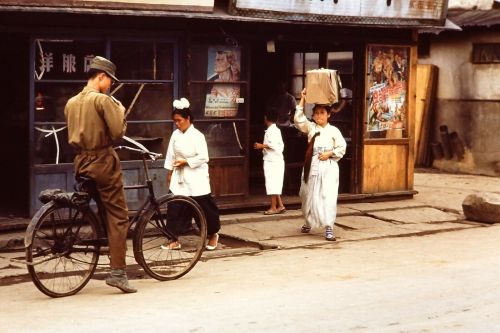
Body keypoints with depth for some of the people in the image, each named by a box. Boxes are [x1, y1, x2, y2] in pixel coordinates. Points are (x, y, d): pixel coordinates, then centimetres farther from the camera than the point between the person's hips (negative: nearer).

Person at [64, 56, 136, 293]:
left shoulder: (71, 102, 12)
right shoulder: (103, 100, -12)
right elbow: (117, 132, -15)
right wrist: (120, 111, 0)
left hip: (81, 162, 8)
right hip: (103, 162, -7)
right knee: (118, 216, -4)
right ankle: (117, 272, -7)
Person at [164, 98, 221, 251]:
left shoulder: (197, 136, -13)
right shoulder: (175, 135, 4)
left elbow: (203, 157, -18)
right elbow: (171, 155, 10)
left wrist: (186, 162, -18)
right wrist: (169, 172, 8)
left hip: (196, 178, -5)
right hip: (179, 177, 5)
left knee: (204, 207, 3)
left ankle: (213, 234, 24)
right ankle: (174, 239, 7)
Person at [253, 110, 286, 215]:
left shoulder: (270, 130, -13)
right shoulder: (277, 130, 16)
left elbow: (273, 144, -23)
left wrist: (262, 146, -12)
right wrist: (264, 146, 17)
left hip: (271, 161, -10)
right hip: (277, 160, 10)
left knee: (272, 185, -4)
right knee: (275, 185, 12)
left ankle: (273, 207, -1)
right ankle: (280, 205, 12)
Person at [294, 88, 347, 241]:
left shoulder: (333, 130, 2)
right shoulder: (310, 128, 7)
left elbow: (342, 148, 3)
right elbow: (298, 119, -7)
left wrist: (329, 154, -11)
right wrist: (303, 100, -8)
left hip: (328, 167, -3)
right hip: (312, 165, 3)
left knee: (328, 197, -10)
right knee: (309, 195, 12)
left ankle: (328, 228, -11)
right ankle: (309, 222, 32)